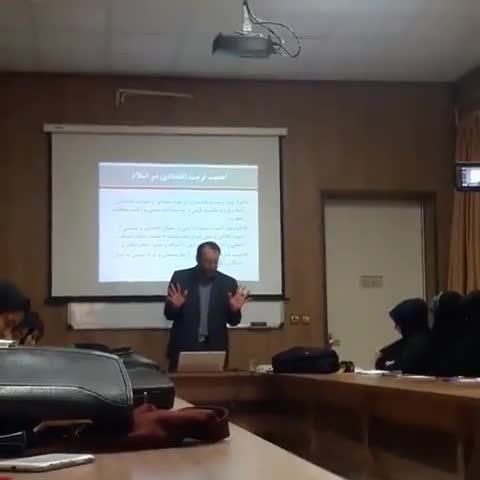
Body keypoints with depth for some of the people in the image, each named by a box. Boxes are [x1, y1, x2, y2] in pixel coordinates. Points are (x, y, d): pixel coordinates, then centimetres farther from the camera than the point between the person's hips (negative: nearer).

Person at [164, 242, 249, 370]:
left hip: (215, 348, 1)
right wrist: (175, 306, -19)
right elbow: (169, 315, 2)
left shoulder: (228, 283, 2)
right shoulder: (180, 278, -1)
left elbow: (233, 321, 5)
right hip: (183, 347, -1)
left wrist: (234, 309, -15)